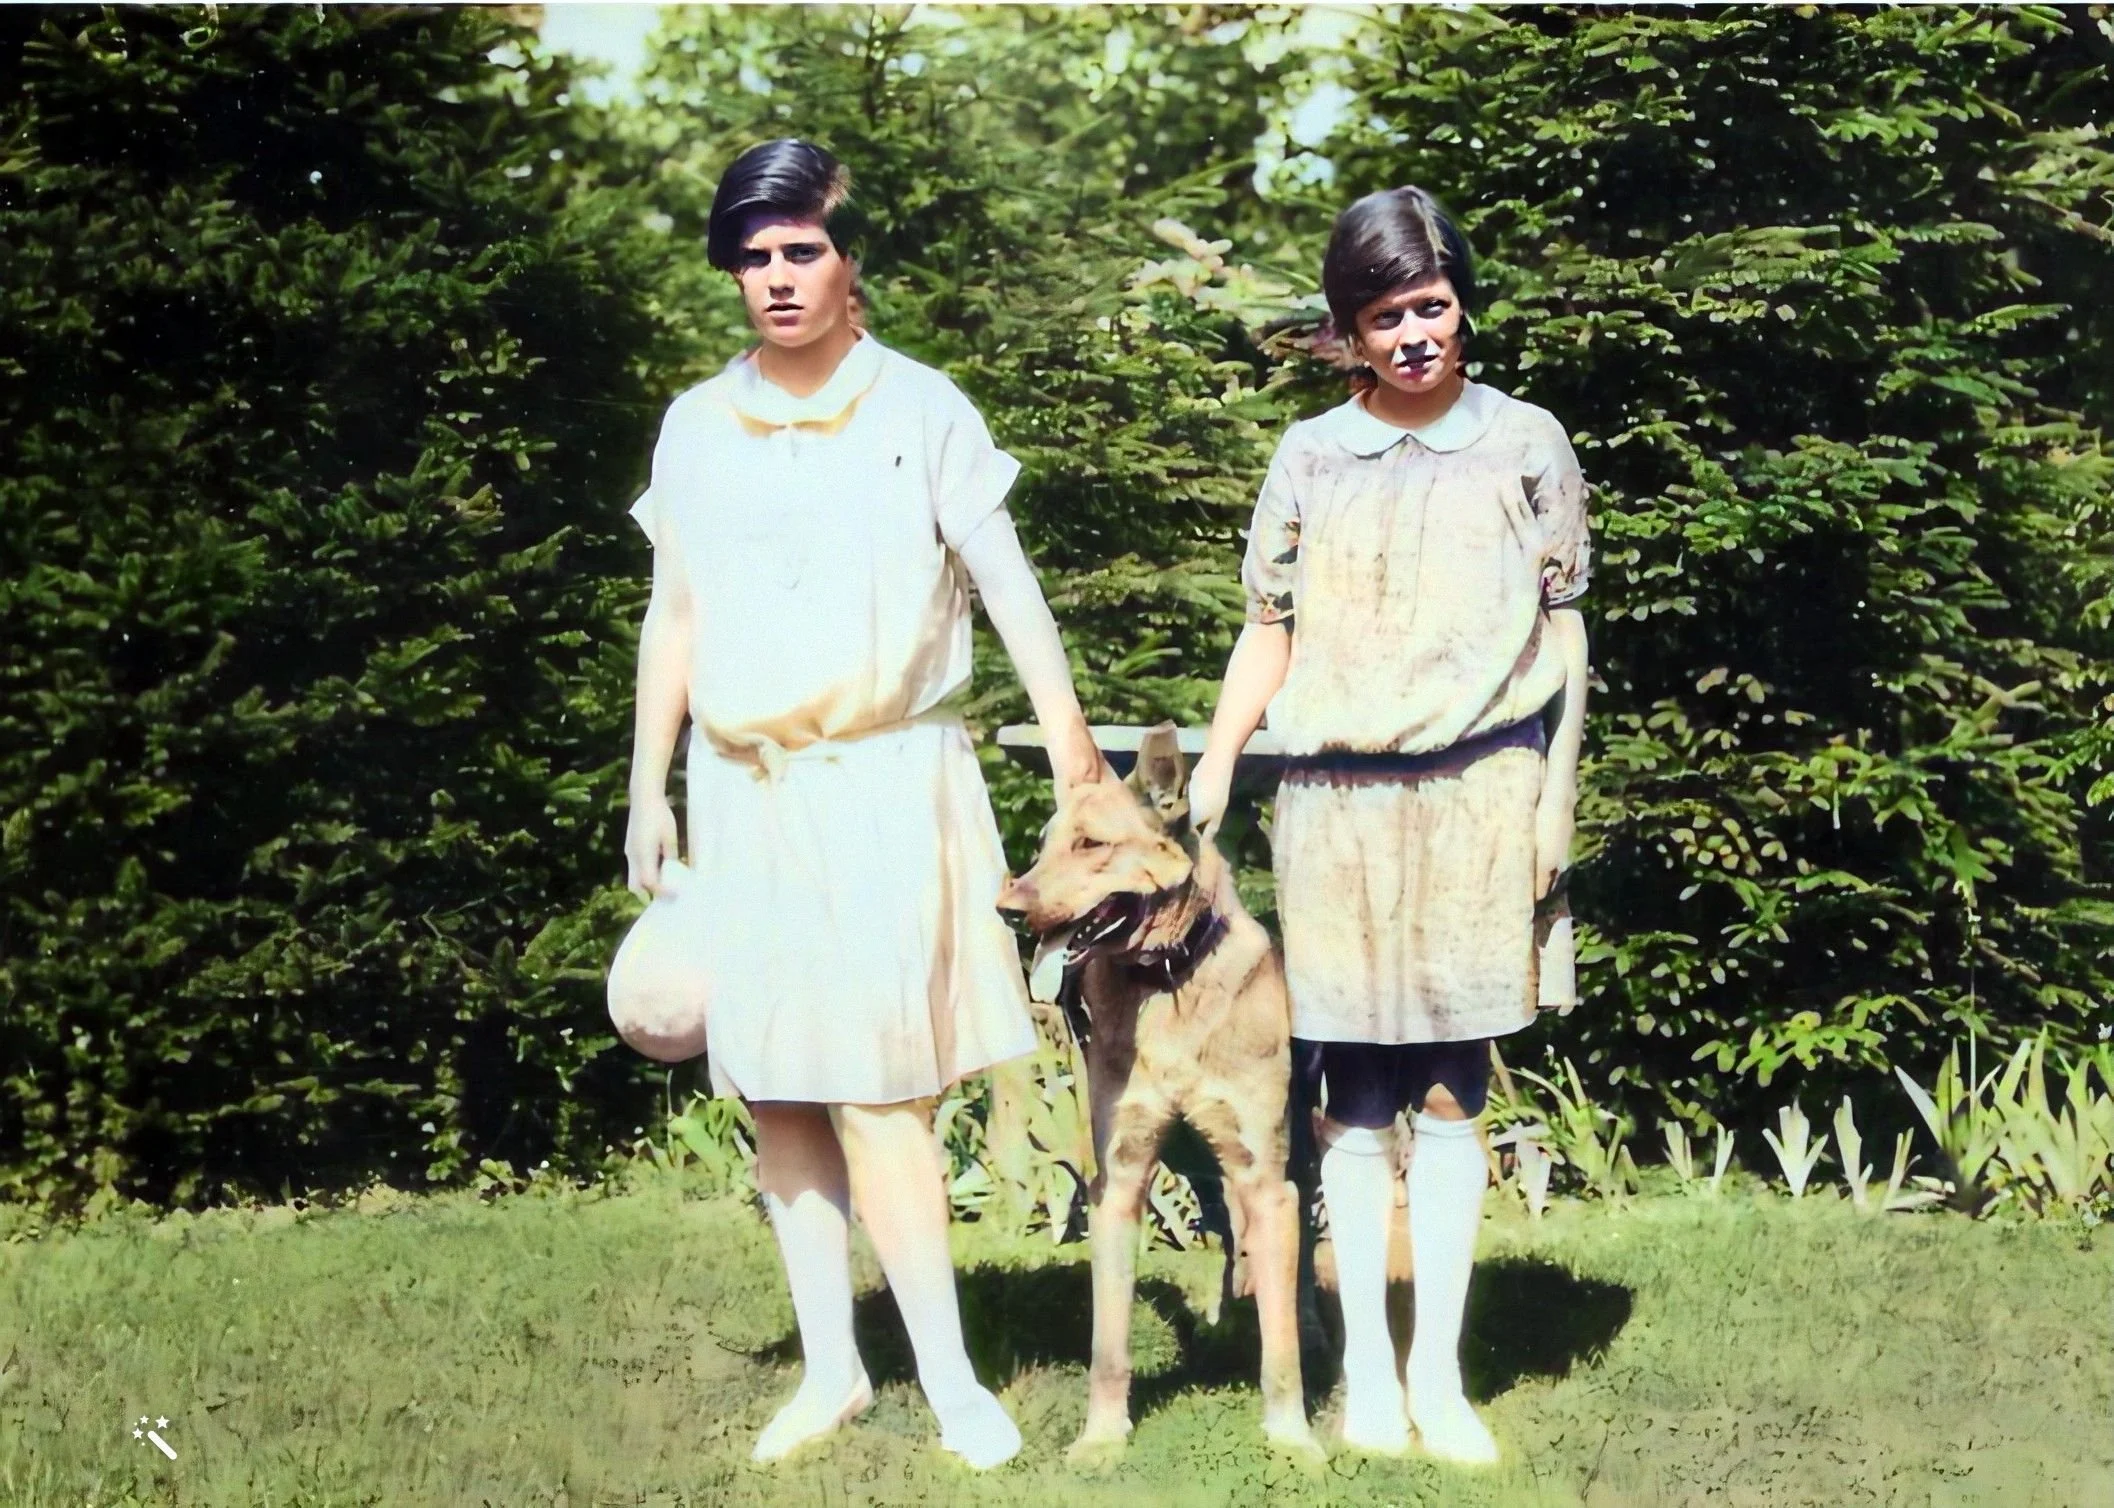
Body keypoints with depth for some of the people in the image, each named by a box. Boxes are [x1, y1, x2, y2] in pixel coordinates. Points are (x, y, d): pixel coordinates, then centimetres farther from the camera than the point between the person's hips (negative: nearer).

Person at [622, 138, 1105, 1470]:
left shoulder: (922, 410, -1)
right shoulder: (697, 427, 9)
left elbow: (1007, 583, -8)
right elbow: (673, 618, 14)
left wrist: (1071, 740, -19)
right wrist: (648, 789, 11)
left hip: (884, 784, -4)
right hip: (744, 794, 4)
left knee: (875, 1087, -11)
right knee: (776, 1092, 4)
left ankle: (952, 1382, -6)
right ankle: (831, 1369, 13)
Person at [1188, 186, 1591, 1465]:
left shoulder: (1527, 444, 5)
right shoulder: (1310, 456, 8)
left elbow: (1563, 630, 7)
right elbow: (1269, 631, 11)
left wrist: (1558, 797, 2)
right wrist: (1207, 780, 2)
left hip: (1477, 798, -1)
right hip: (1336, 800, 1)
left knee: (1453, 1092, 1)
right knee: (1356, 1096, 3)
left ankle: (1440, 1371, 6)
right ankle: (1367, 1369, 9)